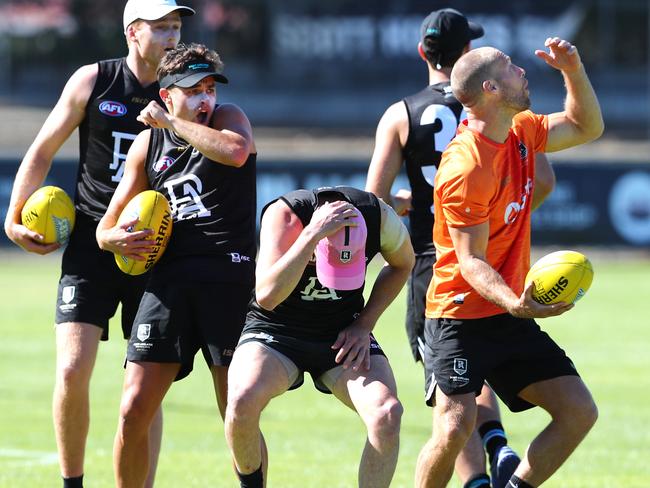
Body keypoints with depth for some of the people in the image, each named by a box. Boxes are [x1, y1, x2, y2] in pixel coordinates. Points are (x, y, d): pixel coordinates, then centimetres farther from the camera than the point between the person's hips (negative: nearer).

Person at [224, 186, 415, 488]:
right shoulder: (284, 214, -27)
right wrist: (313, 234, -46)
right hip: (276, 330, -2)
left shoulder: (380, 217, -17)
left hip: (343, 337, 2)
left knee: (387, 414, -24)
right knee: (243, 400, -31)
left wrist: (364, 325, -2)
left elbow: (402, 264, 7)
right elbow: (267, 296, -40)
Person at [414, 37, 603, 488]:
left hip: (510, 316, 8)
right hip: (460, 317, -8)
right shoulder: (466, 168, -21)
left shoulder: (521, 132, 4)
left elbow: (586, 129, 20)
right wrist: (515, 303, -38)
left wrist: (574, 70, 3)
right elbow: (471, 262, -21)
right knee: (456, 426, -22)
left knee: (579, 412, 0)